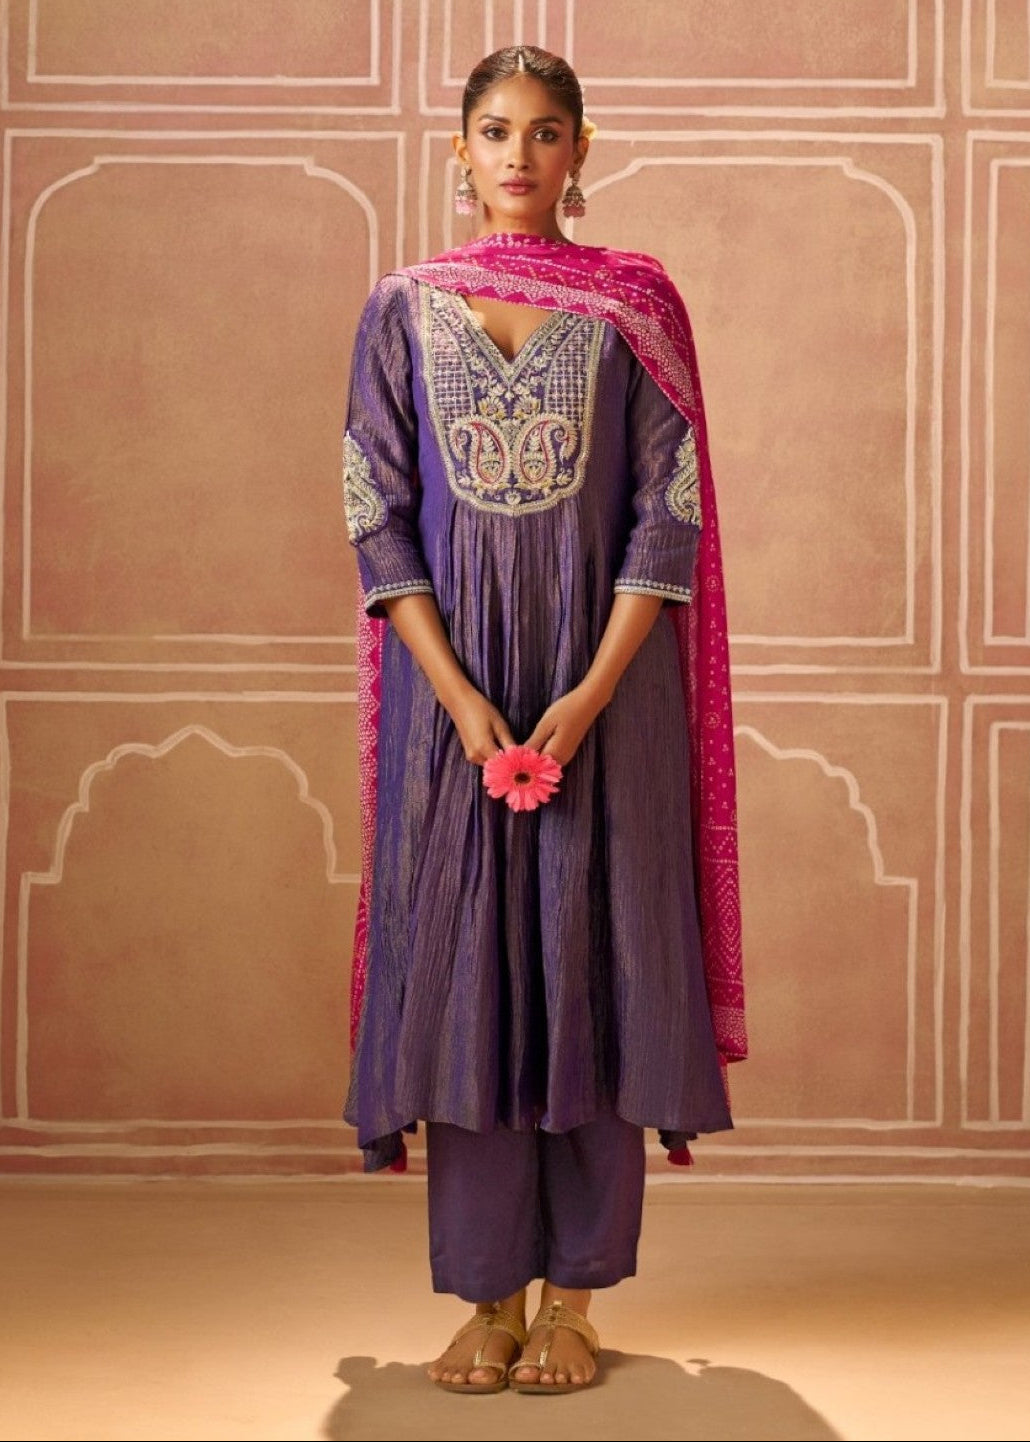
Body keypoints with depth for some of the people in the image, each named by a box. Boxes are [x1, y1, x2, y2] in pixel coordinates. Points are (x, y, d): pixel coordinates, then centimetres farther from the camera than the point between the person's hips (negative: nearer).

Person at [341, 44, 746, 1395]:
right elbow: (378, 517, 1)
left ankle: (573, 1296, 12)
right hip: (452, 688, 1)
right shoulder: (402, 310, 6)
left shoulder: (636, 306, 3)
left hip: (604, 687, -1)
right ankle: (489, 1294, 12)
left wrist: (590, 697, -13)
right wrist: (458, 699, -11)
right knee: (462, 968, 1)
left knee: (592, 965, 1)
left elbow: (670, 517, -2)